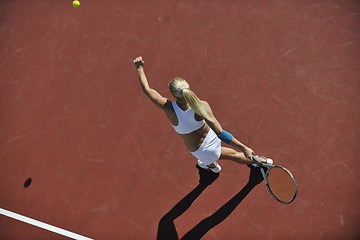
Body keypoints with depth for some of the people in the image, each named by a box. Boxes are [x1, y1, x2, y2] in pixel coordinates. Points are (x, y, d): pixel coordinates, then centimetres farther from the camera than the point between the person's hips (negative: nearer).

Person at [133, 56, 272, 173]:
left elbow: (147, 89, -17)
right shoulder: (202, 106, -31)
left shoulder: (169, 109, -32)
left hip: (201, 151, -2)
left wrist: (139, 68, -3)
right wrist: (243, 147, -27)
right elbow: (221, 133, -33)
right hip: (211, 137, 2)